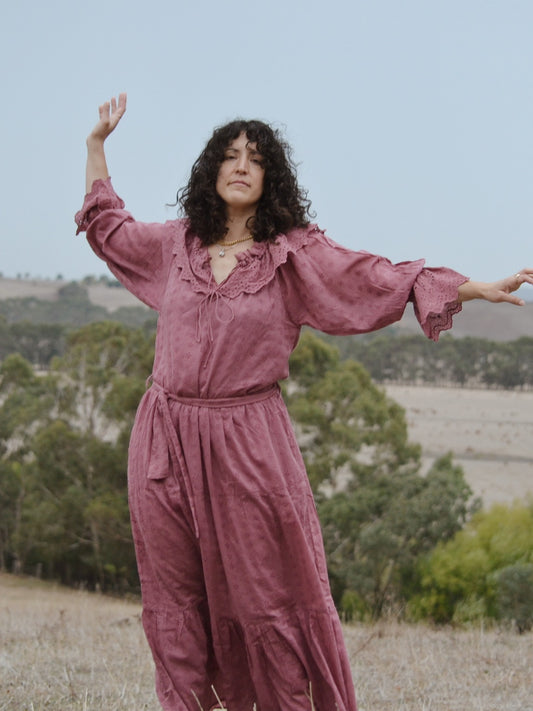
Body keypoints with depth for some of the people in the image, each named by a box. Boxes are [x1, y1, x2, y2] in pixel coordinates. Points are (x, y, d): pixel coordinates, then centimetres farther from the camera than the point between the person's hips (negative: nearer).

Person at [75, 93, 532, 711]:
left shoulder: (294, 254, 0)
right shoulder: (178, 243, 10)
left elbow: (381, 278, -3)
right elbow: (107, 229, 27)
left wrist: (483, 288, -9)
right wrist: (97, 144, 28)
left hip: (247, 444, -3)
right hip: (165, 437, 3)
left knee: (266, 599, -2)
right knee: (173, 597, 7)